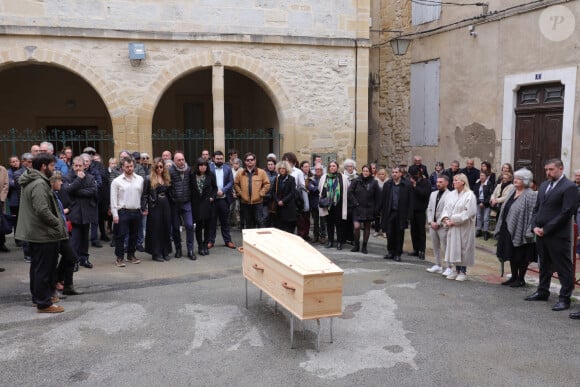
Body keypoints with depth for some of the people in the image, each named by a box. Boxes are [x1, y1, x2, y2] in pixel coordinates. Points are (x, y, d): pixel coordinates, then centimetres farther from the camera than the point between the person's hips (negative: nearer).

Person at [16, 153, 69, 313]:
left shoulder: (30, 181, 12)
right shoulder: (39, 184, -21)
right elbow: (42, 210, -29)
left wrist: (56, 222, 14)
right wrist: (58, 223, -15)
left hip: (33, 232, 11)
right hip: (44, 234, -11)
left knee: (37, 267, 20)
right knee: (44, 269, -3)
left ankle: (38, 296, 32)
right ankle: (44, 303, 4)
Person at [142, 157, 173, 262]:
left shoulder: (167, 178, 10)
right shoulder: (149, 179, -3)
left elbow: (170, 194, 12)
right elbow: (144, 195, -5)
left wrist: (171, 206, 5)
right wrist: (144, 208, -12)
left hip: (166, 206, 5)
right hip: (154, 207, -4)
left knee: (166, 229, 7)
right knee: (155, 230, 0)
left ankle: (165, 252, 17)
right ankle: (156, 253, 8)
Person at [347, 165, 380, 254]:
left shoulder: (374, 183, 2)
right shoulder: (356, 181, -2)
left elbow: (377, 196, 5)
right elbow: (350, 192, -2)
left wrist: (375, 208, -1)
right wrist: (355, 203, -9)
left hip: (369, 209, 2)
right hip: (358, 208, -2)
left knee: (367, 228, 8)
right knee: (357, 226, -12)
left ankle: (364, 246, 20)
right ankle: (356, 245, 8)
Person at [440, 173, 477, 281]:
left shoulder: (469, 195, -11)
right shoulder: (452, 194, 9)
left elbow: (468, 212, -18)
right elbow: (446, 208, 10)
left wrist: (453, 220, -18)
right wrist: (445, 218, -9)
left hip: (464, 228, -6)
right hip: (452, 227, 6)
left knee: (463, 248, 0)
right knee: (454, 248, 10)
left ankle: (463, 272, 10)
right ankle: (457, 270, 21)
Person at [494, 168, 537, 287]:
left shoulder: (530, 195, -14)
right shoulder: (512, 192, 11)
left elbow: (532, 215, -19)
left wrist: (529, 232, -24)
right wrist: (500, 228, 15)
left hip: (520, 231, -8)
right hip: (508, 229, 8)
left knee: (521, 257, 4)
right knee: (512, 255, 15)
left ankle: (521, 279, 15)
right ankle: (514, 277, 26)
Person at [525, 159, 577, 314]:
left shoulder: (569, 187, -10)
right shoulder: (544, 185, 14)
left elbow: (566, 213, -16)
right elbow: (536, 208, 16)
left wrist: (546, 229, -15)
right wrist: (535, 226, 1)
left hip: (558, 236, -8)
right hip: (541, 234, 8)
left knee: (563, 268, 1)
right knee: (544, 265, 19)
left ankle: (564, 298, 9)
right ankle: (542, 292, 31)